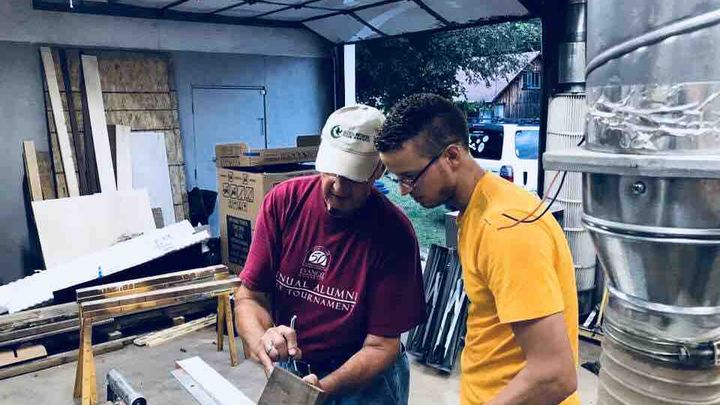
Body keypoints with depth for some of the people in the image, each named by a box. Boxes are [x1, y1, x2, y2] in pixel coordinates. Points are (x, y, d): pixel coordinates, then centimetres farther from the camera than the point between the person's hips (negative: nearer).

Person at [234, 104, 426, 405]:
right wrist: (263, 341, -29)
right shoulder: (283, 202, -14)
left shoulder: (393, 233, -22)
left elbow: (380, 346, -19)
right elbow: (249, 296, -10)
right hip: (287, 371, 3)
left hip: (363, 378, -3)